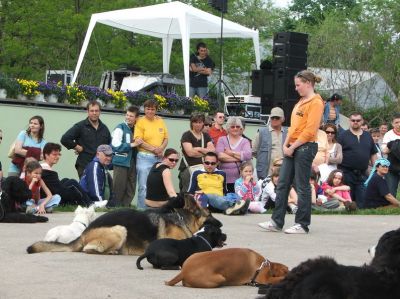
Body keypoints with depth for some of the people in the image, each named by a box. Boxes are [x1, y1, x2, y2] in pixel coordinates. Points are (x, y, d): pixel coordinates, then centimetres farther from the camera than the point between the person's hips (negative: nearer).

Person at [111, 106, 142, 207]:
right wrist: (132, 144, -15)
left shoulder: (136, 129, 13)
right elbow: (116, 145, -15)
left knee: (130, 191, 8)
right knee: (119, 189, -4)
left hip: (132, 163, 6)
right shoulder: (120, 128, -4)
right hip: (121, 162, -6)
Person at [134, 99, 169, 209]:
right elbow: (138, 141, -10)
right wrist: (153, 149, -15)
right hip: (144, 157, -5)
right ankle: (142, 210, 0)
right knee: (143, 187, -5)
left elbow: (166, 138, 15)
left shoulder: (160, 121, 13)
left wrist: (161, 148, -6)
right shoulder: (140, 122, -2)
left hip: (159, 158, 5)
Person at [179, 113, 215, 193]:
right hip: (189, 167, -4)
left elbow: (213, 150, 7)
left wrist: (200, 149, -8)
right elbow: (190, 152, -9)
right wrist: (206, 152, 1)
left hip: (204, 166, 4)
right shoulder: (186, 135, 3)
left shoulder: (206, 136, 19)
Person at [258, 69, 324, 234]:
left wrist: (293, 147, -15)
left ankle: (302, 225, 6)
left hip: (305, 147, -9)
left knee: (302, 186, -2)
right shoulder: (301, 102, 19)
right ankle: (276, 222, 9)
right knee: (282, 184, 6)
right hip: (292, 147, 9)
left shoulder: (315, 102, -10)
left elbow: (310, 131, -17)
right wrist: (286, 144, 5)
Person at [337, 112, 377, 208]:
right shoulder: (343, 136, 2)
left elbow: (373, 154, 17)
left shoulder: (368, 136, 14)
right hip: (347, 172, -3)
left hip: (362, 174, 3)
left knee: (362, 201, 1)